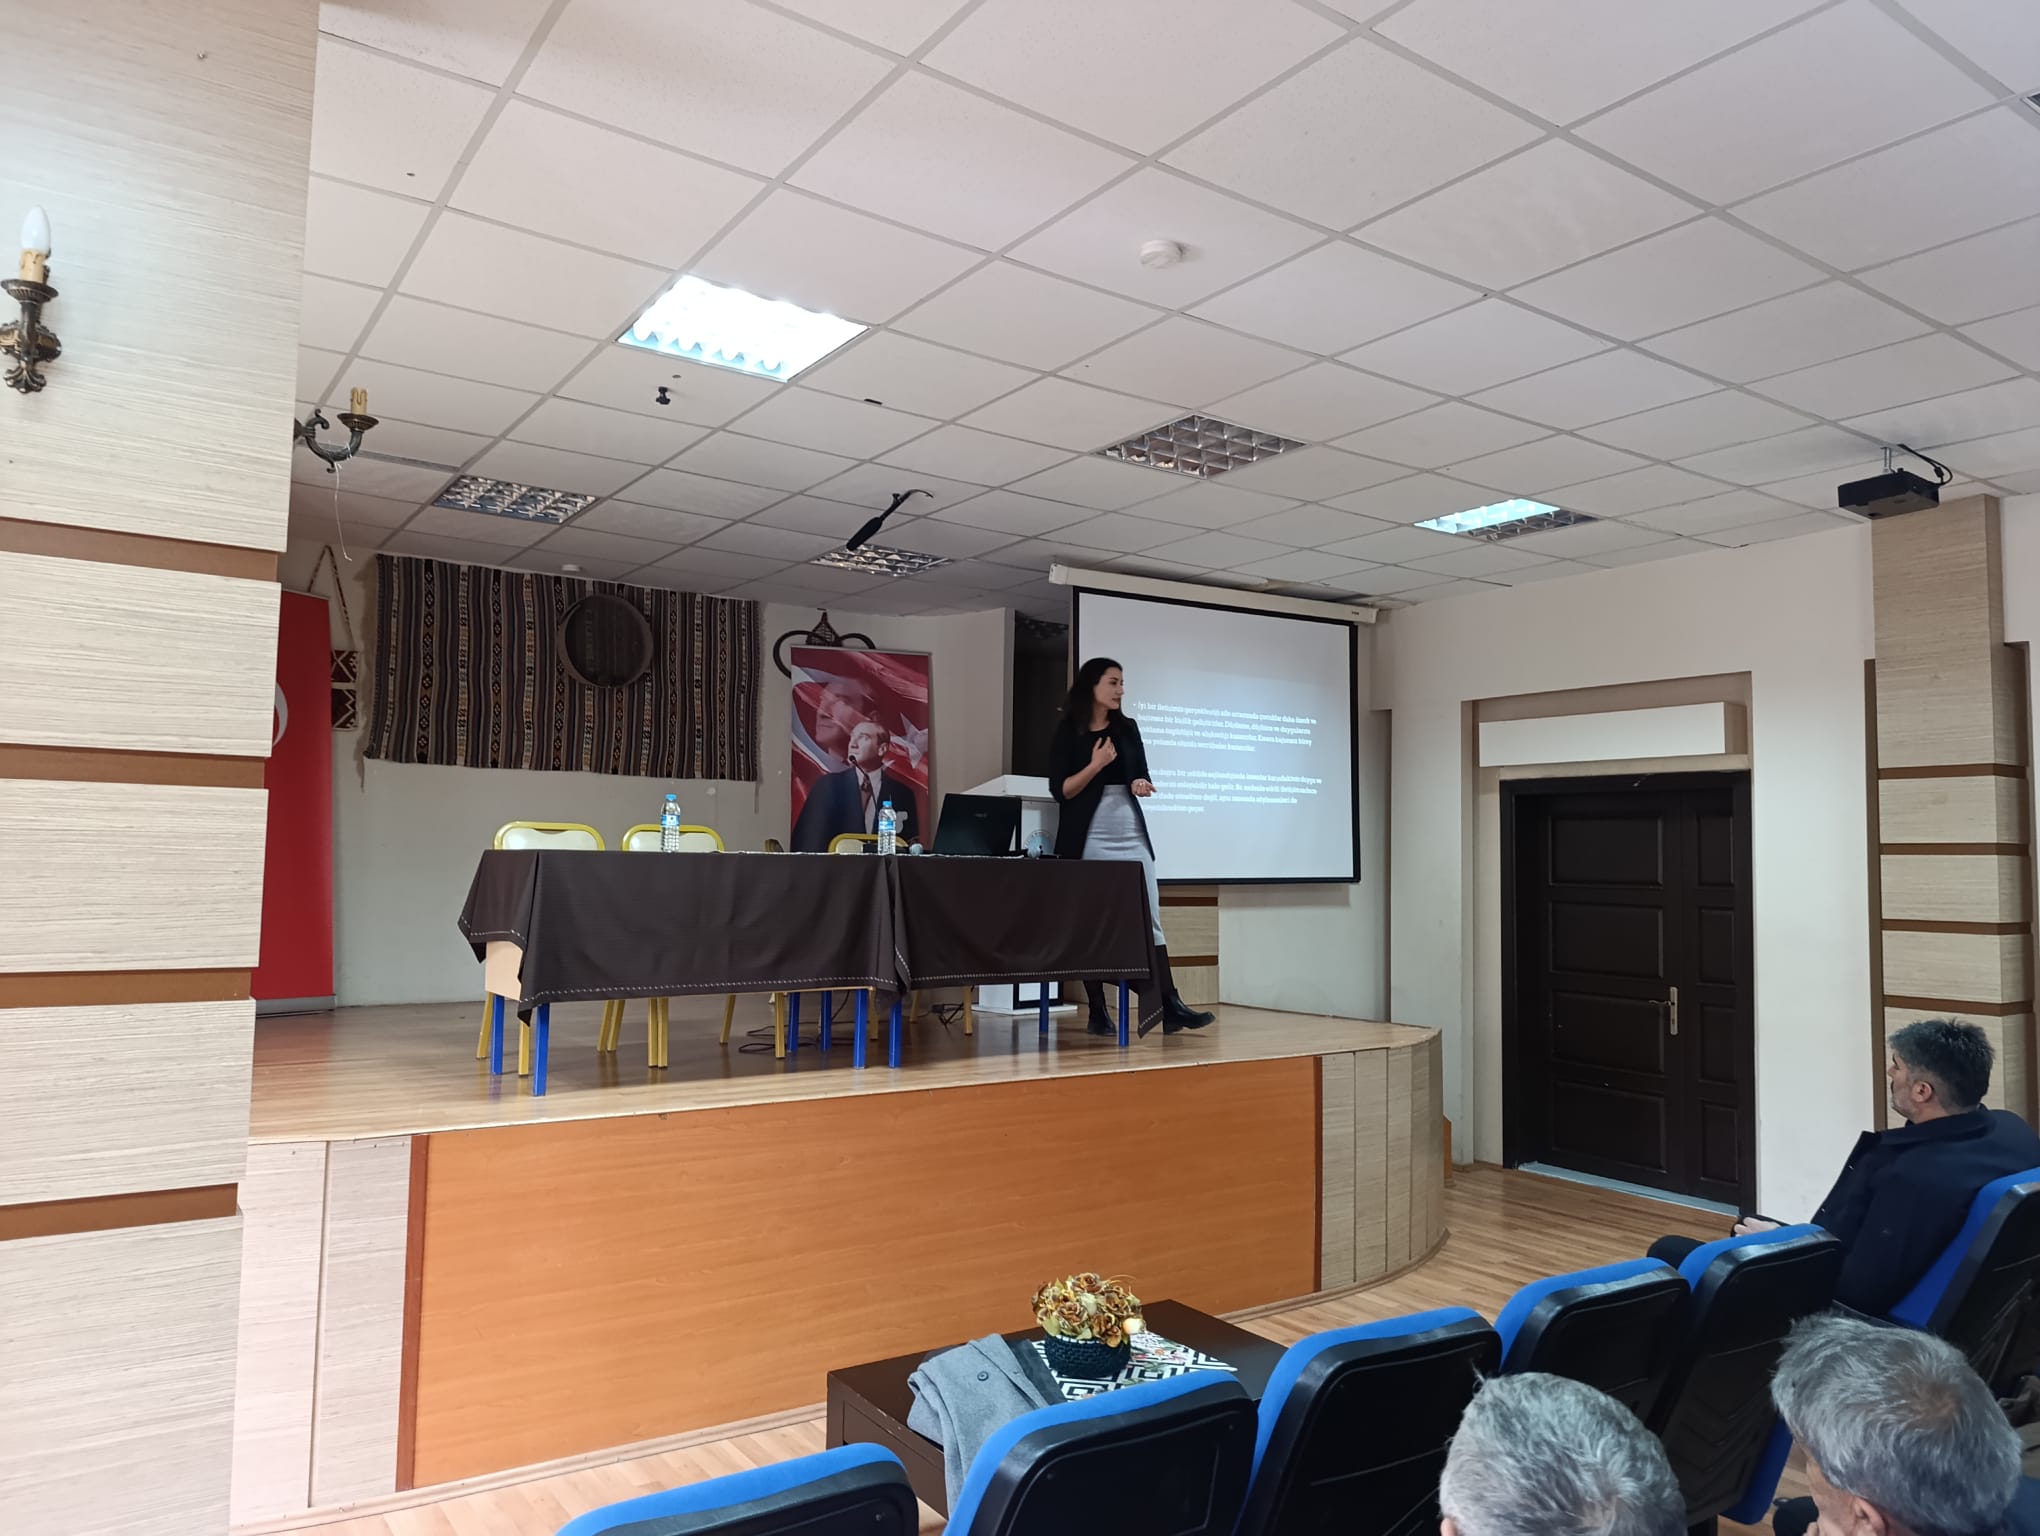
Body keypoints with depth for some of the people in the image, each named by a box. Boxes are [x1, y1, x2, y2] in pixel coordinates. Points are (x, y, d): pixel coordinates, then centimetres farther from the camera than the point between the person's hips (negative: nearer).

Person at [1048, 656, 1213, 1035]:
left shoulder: (1128, 728, 12)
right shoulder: (1068, 731, -1)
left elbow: (1142, 775, 16)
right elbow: (1059, 790, -6)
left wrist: (1142, 785, -7)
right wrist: (1094, 766, -18)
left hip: (1132, 836, 4)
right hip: (1088, 840, -4)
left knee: (1150, 919, -1)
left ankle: (1170, 1007, -3)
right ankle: (1097, 1012, 6)